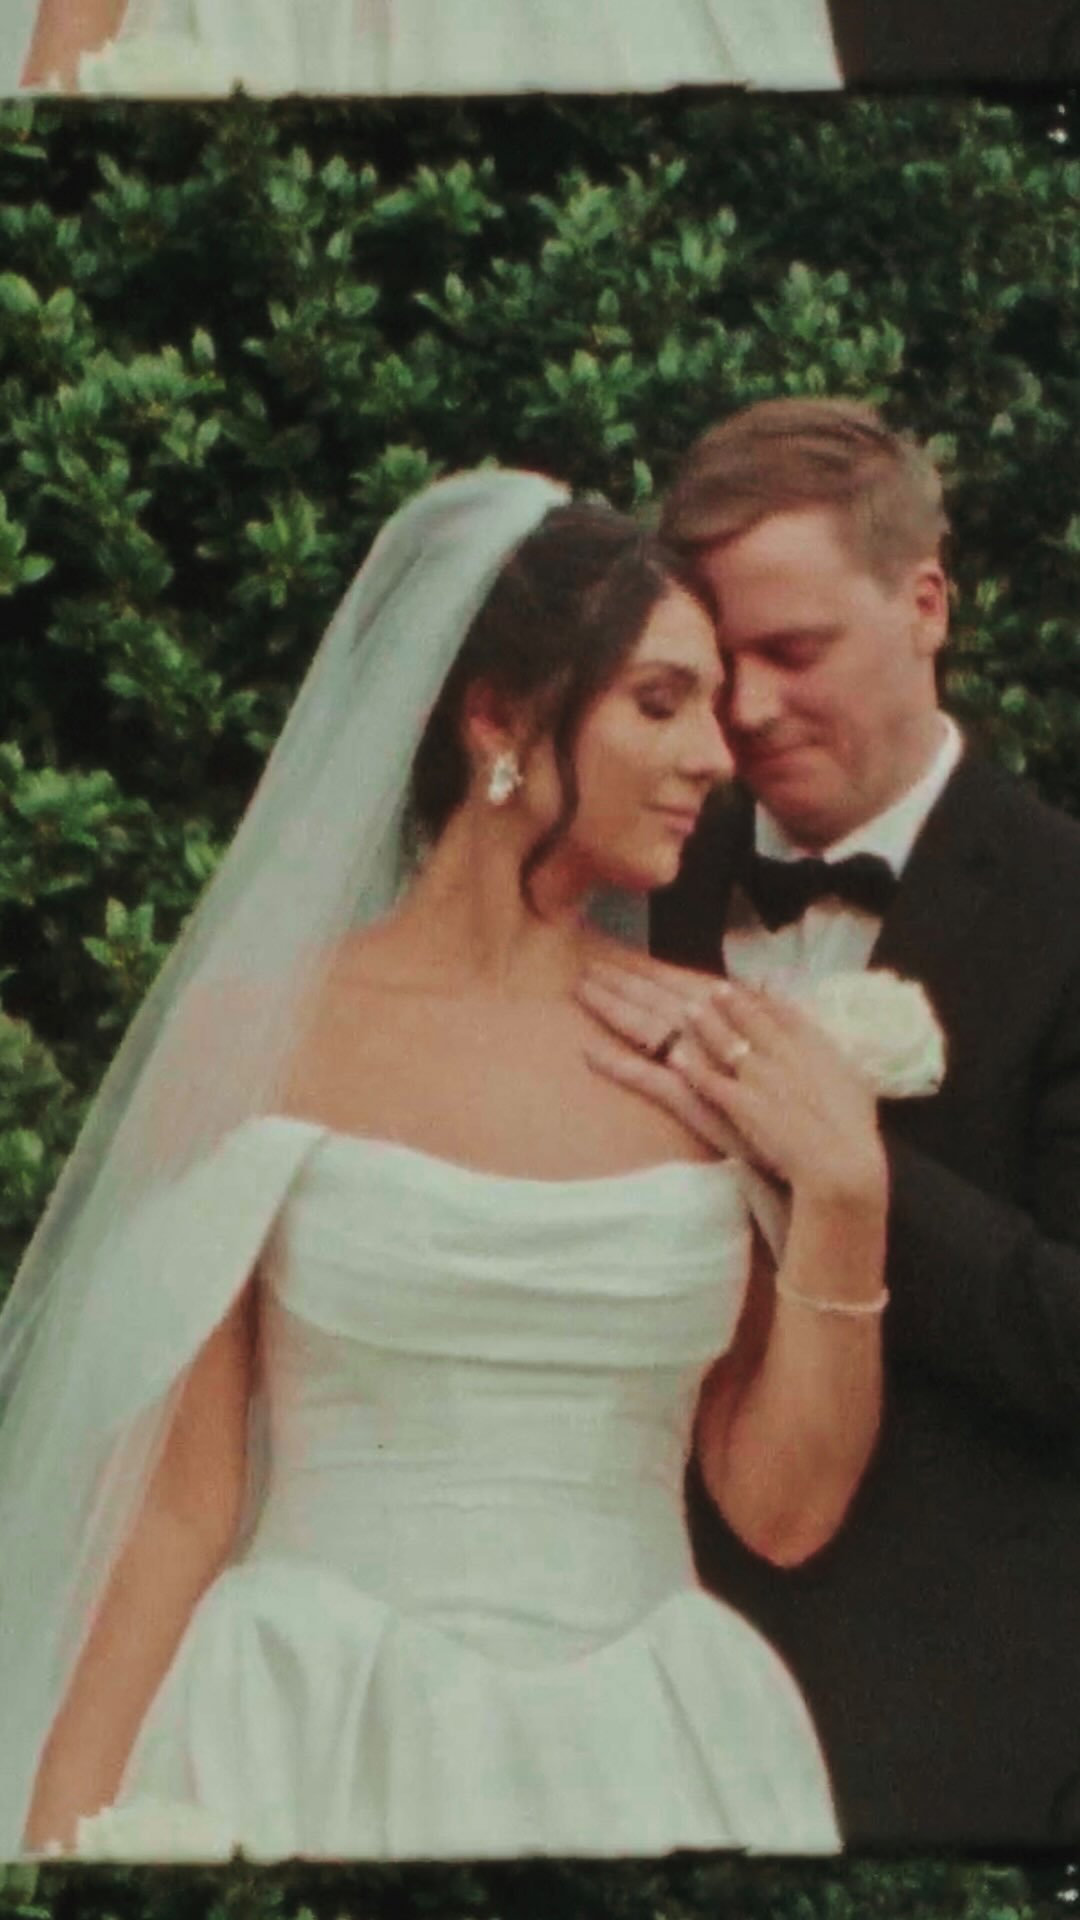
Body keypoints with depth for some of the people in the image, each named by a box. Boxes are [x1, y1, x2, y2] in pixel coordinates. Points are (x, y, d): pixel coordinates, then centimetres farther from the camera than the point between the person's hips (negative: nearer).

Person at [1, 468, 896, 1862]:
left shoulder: (716, 1057, 5)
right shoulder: (265, 1033, -2)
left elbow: (783, 1508, 6)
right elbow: (174, 1496, -2)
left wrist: (843, 1196, -5)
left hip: (635, 1773, 3)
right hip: (313, 1754, -2)